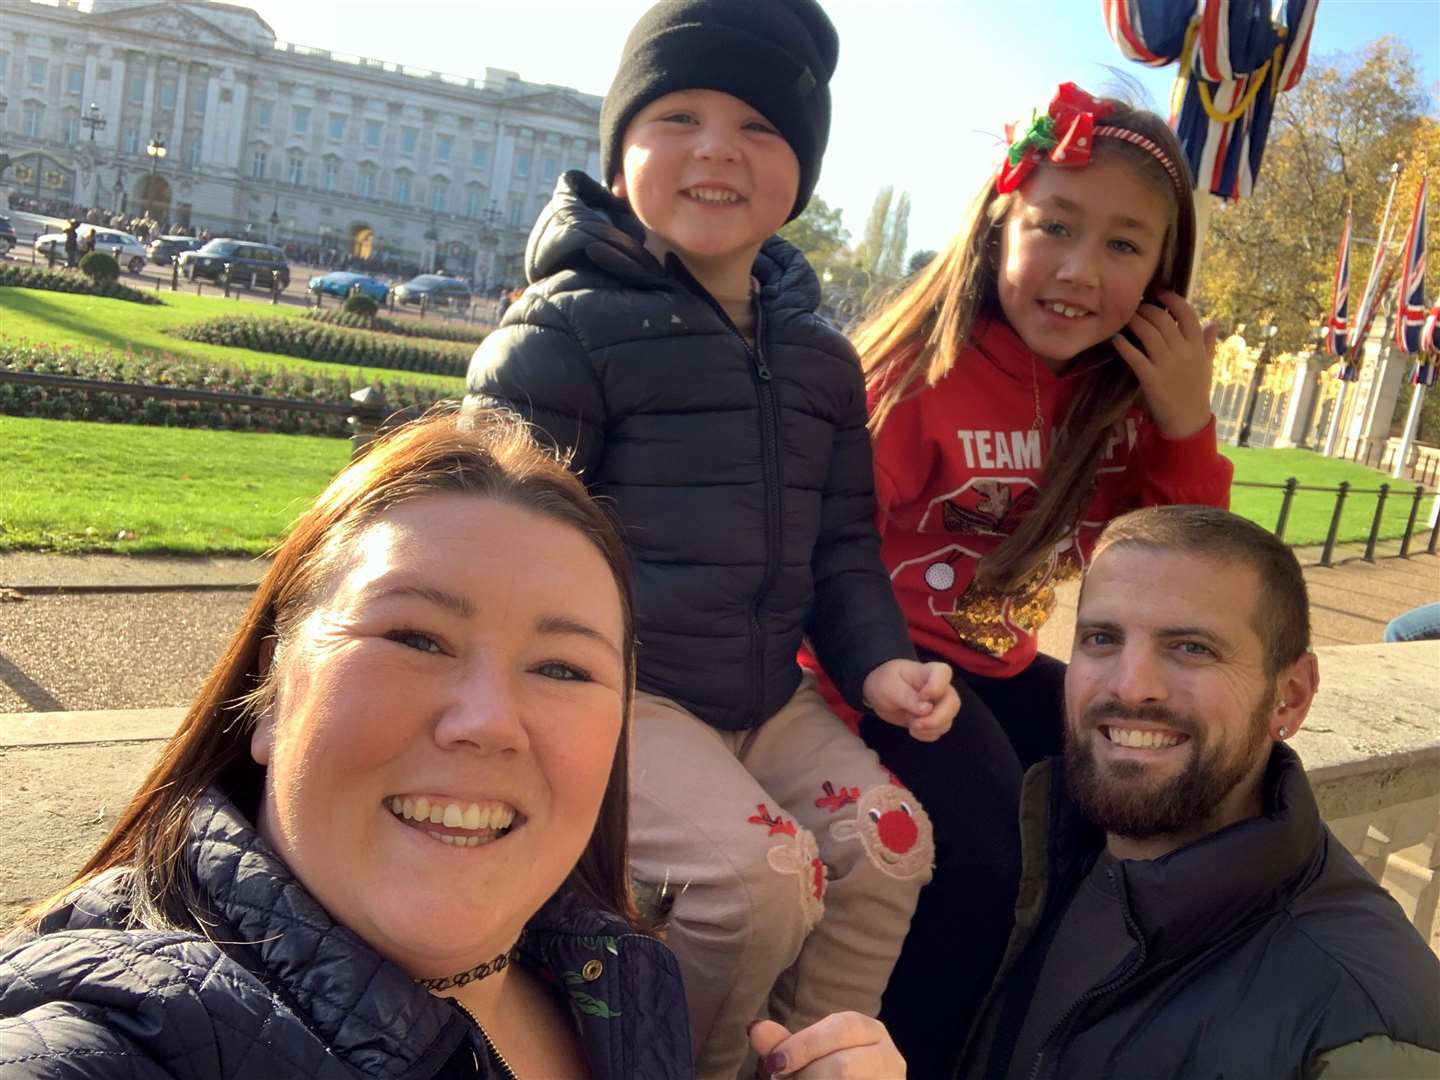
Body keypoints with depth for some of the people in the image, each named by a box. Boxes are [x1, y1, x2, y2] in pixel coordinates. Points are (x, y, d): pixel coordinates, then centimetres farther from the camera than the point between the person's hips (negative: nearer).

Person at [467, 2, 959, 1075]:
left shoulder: (820, 355, 12)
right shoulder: (569, 330, -8)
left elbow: (841, 542, 16)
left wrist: (877, 660, 1)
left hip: (766, 696, 7)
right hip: (615, 693, -6)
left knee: (890, 838, -8)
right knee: (762, 869, -22)